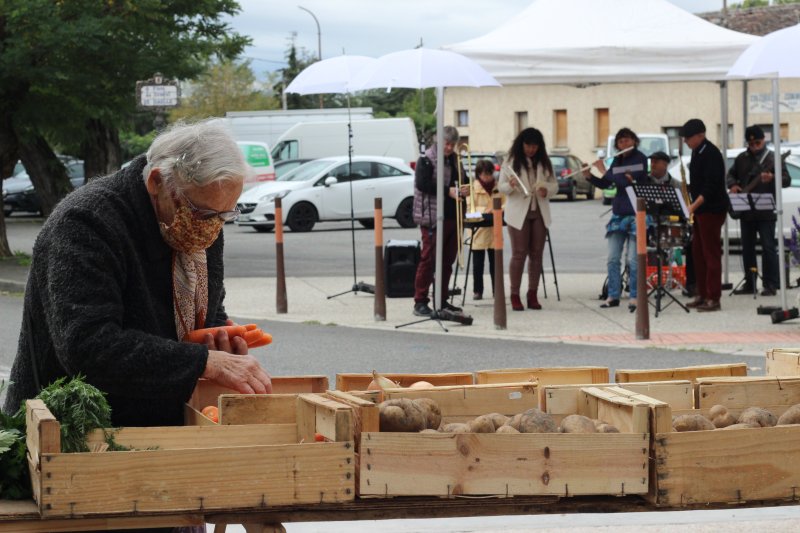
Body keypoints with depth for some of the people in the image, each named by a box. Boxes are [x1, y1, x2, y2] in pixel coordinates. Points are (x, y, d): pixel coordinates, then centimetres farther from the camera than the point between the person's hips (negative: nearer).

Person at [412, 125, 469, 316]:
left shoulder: (454, 159, 16)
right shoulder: (426, 160, -7)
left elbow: (462, 179, 25)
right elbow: (422, 184, -18)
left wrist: (464, 189, 0)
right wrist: (448, 191, -21)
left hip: (452, 217, 8)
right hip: (433, 217, -8)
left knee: (447, 261, 11)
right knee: (428, 259, -7)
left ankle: (442, 300, 19)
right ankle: (420, 302, -5)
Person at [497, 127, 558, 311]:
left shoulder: (544, 163, 9)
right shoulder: (511, 162, 1)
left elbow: (554, 185, 12)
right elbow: (501, 187, 0)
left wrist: (547, 190, -10)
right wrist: (510, 185, -23)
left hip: (539, 213, 4)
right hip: (518, 213, -3)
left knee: (537, 254, 4)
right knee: (519, 254, -5)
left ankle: (533, 295, 10)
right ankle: (515, 296, -2)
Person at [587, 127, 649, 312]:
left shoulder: (640, 159, -8)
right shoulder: (618, 160, 12)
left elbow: (626, 182, -19)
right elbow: (604, 184, 15)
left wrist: (604, 171, -14)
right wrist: (589, 176, -1)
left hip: (636, 214, -6)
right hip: (618, 214, 6)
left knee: (633, 259, -6)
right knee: (612, 258, 4)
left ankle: (634, 297, 1)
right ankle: (613, 296, 10)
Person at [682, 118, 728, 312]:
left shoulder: (711, 154, -17)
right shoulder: (696, 152, 13)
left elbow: (711, 186, -24)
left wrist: (694, 205, -31)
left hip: (712, 209, -10)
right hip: (699, 209, 10)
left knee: (711, 254, -7)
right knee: (698, 253, 11)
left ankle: (713, 299, -5)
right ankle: (702, 295, 18)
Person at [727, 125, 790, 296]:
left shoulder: (772, 158, -4)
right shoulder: (742, 159, 11)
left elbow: (787, 180, -10)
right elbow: (731, 174, 23)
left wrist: (772, 178, -28)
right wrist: (732, 185, 2)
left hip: (765, 212, -6)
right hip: (745, 211, 6)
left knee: (768, 247, -7)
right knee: (747, 248, 9)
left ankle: (771, 285, -4)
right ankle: (750, 284, 17)